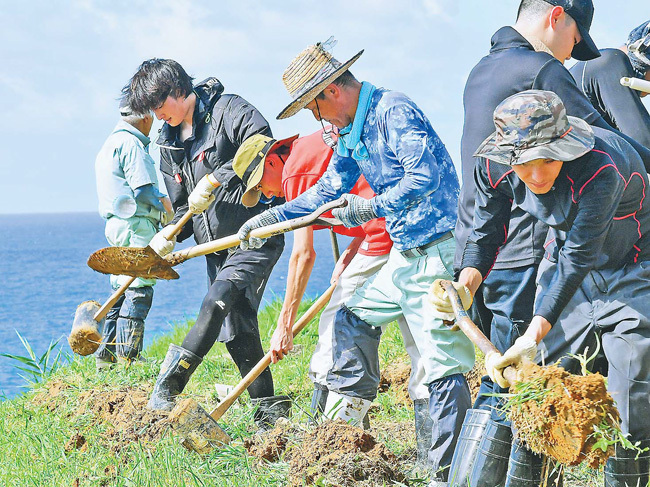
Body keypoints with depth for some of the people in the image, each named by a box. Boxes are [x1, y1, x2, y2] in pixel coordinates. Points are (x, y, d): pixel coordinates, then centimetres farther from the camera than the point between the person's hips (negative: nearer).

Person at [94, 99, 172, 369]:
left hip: (117, 224, 10)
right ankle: (126, 358, -9)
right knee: (139, 291, -8)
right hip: (136, 225, -10)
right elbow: (143, 190, -18)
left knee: (122, 291, 13)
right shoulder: (131, 144, -12)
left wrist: (157, 199, 14)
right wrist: (163, 206, -1)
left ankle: (106, 357, 14)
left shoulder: (111, 143, 20)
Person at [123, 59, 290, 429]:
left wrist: (215, 179, -25)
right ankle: (270, 412, 11)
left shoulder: (228, 110, -6)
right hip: (216, 245, 8)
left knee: (218, 301, -25)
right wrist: (169, 234, -3)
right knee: (237, 331, 4)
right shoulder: (169, 143, 16)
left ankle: (170, 383, -26)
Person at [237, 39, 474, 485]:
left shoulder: (394, 112, -15)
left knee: (444, 367, -9)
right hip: (405, 255, 10)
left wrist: (374, 207, -22)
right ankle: (348, 411, 35)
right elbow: (328, 191, 25)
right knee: (354, 316, 22)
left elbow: (425, 175, -25)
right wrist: (270, 218, 22)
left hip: (437, 253, -10)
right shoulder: (352, 130, 16)